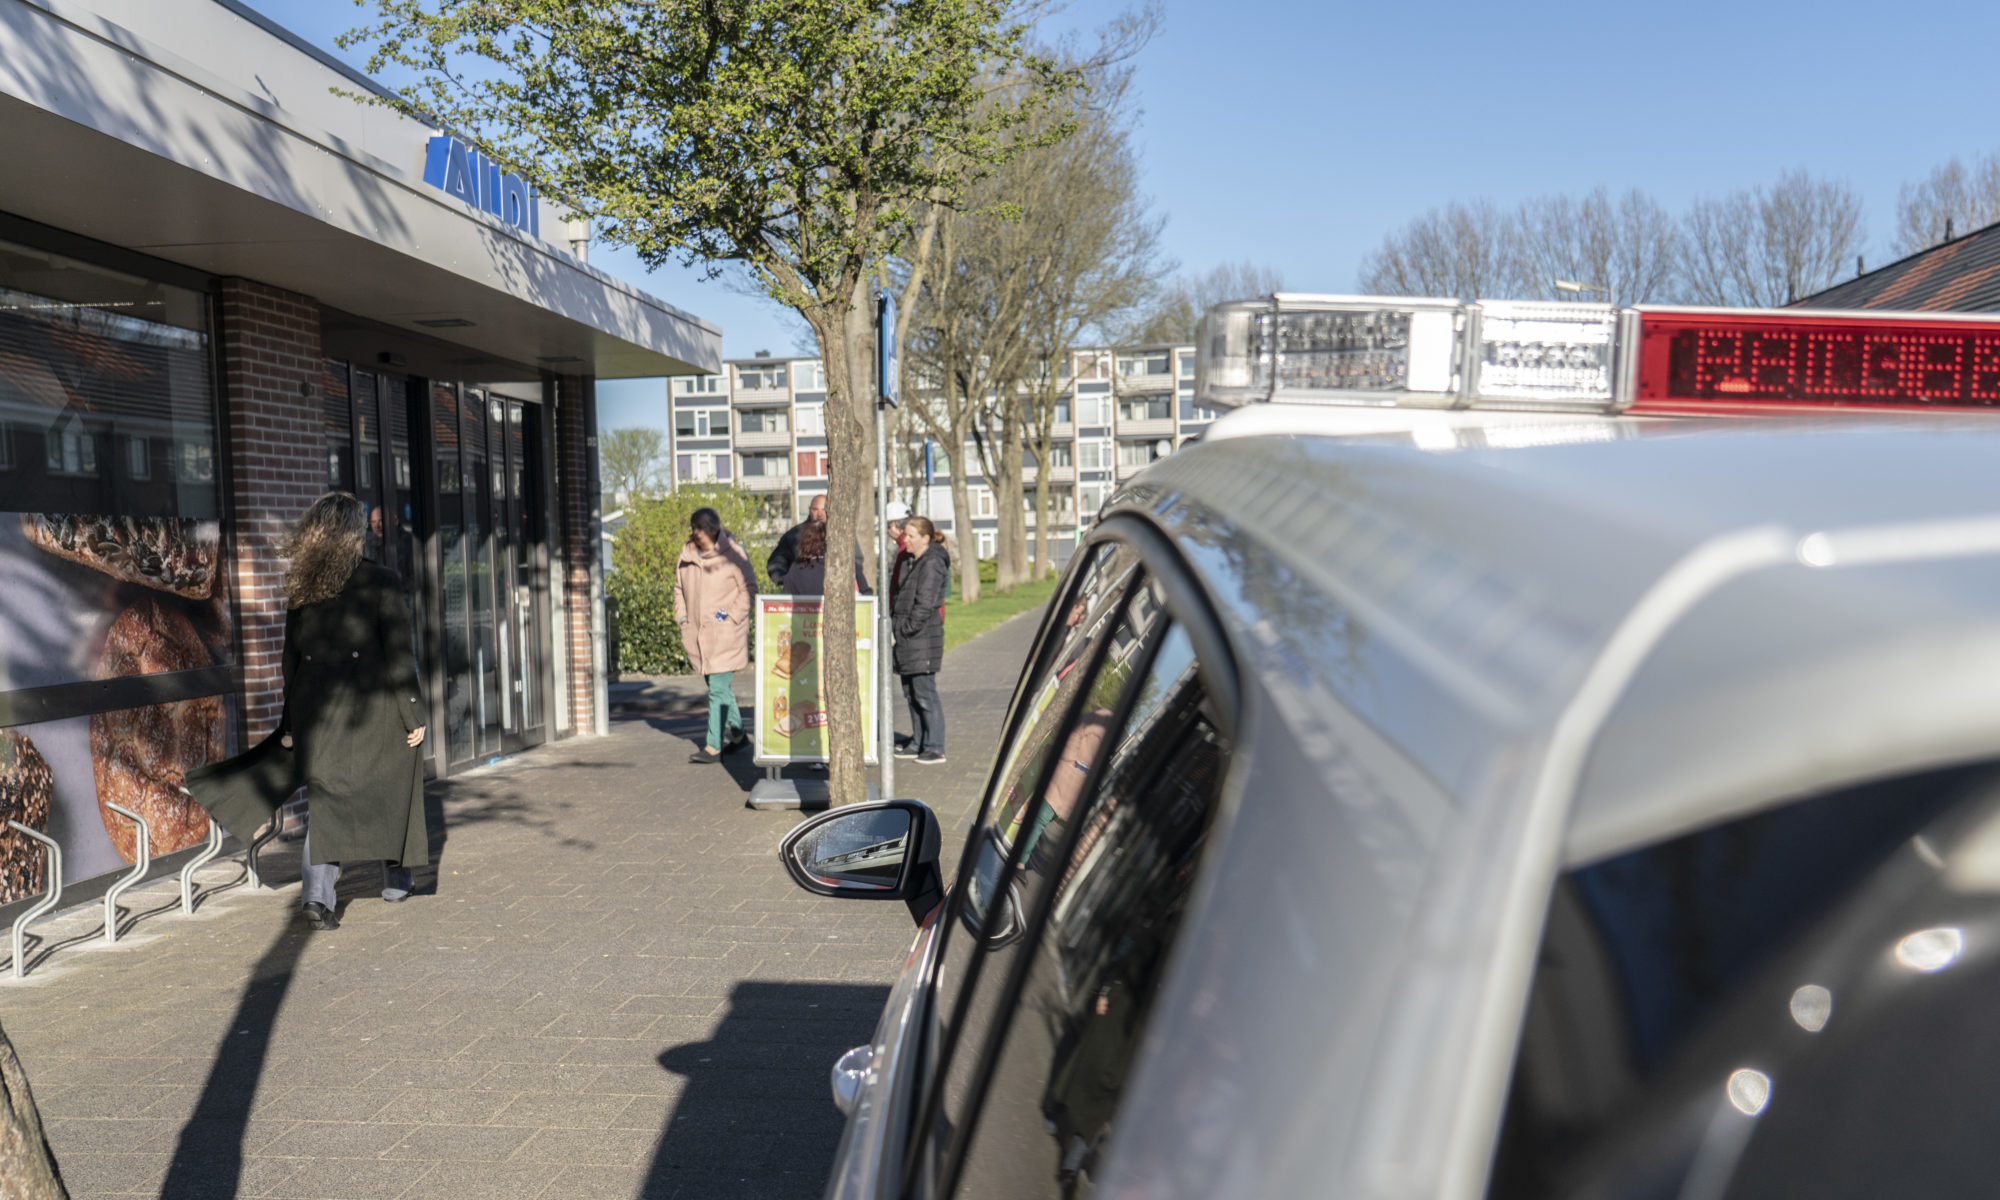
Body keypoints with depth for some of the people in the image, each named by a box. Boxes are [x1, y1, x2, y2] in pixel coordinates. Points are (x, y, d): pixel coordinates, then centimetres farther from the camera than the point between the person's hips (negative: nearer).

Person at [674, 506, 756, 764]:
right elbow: (679, 587, 20)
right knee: (718, 686, 14)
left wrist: (732, 616, -11)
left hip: (725, 633, -6)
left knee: (718, 688, -9)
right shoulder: (687, 554, 9)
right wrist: (682, 618, 9)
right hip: (697, 632, 6)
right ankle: (738, 735, 29)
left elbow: (749, 587, -4)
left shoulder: (732, 553, -7)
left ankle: (713, 747, -7)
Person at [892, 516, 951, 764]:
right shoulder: (915, 562, 17)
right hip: (909, 639, 10)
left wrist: (908, 627, -16)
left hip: (923, 636, -10)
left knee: (925, 693, -7)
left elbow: (925, 603, -18)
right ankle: (918, 743, 23)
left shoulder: (932, 563, -13)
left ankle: (935, 748, -2)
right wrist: (896, 621, 13)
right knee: (911, 693, 14)